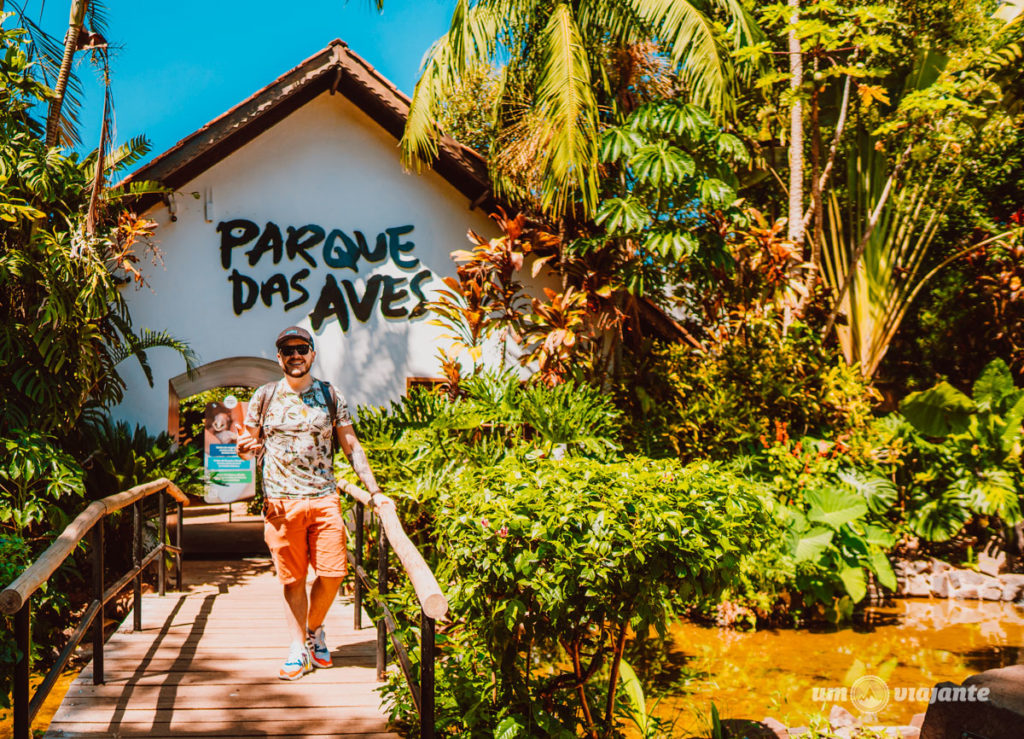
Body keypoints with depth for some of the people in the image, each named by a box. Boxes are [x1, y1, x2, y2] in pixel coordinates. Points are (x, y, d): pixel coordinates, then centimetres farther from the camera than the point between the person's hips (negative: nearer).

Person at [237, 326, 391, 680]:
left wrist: (375, 491, 4)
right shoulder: (265, 396, 7)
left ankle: (315, 629, 22)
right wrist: (244, 447, -12)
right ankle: (298, 648, 13)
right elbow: (248, 443, 14)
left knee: (332, 574, -3)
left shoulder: (330, 395, 9)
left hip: (324, 499, 1)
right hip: (281, 501, -1)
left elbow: (351, 446, 10)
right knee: (293, 578, 2)